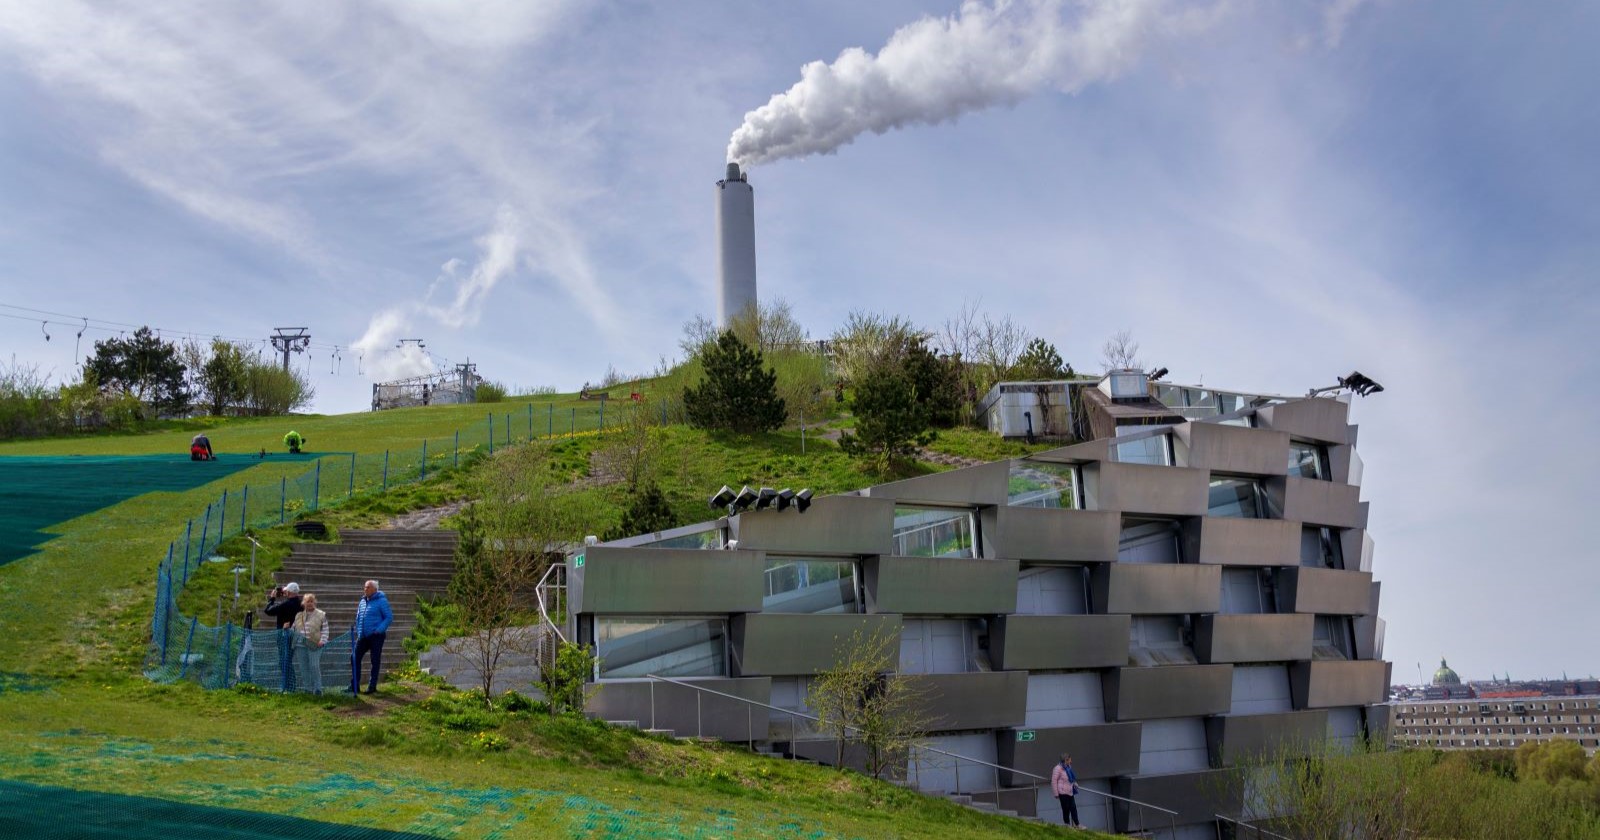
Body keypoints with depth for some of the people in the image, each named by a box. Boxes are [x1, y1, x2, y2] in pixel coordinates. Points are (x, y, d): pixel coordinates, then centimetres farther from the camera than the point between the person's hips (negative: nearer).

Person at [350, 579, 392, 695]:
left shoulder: (381, 601, -8)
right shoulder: (362, 601, 12)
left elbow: (389, 617, -10)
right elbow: (358, 617, 21)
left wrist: (379, 630, -17)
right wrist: (358, 631, 8)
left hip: (376, 636, -7)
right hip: (363, 636, 7)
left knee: (375, 661, 1)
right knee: (354, 657, 2)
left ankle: (372, 686, 9)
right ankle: (354, 685, 10)